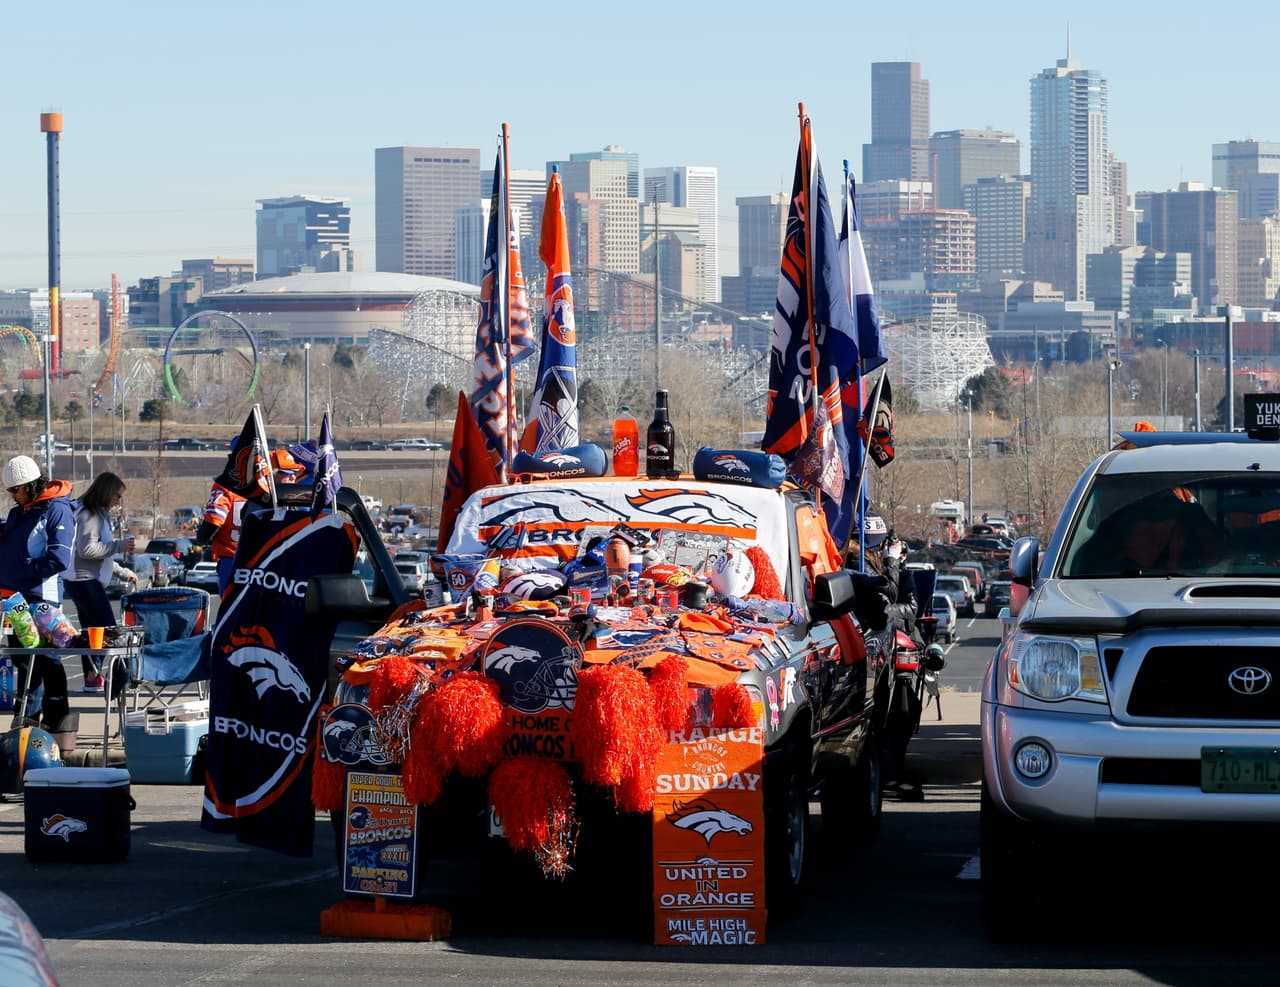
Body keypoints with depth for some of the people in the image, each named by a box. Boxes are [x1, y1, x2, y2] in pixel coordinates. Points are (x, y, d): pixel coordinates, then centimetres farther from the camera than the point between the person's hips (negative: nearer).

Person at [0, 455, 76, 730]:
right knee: (23, 657, 14)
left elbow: (59, 560, -17)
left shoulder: (57, 511, -10)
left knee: (46, 658, -2)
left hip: (42, 597, -8)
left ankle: (55, 717, 4)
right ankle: (28, 716, 22)